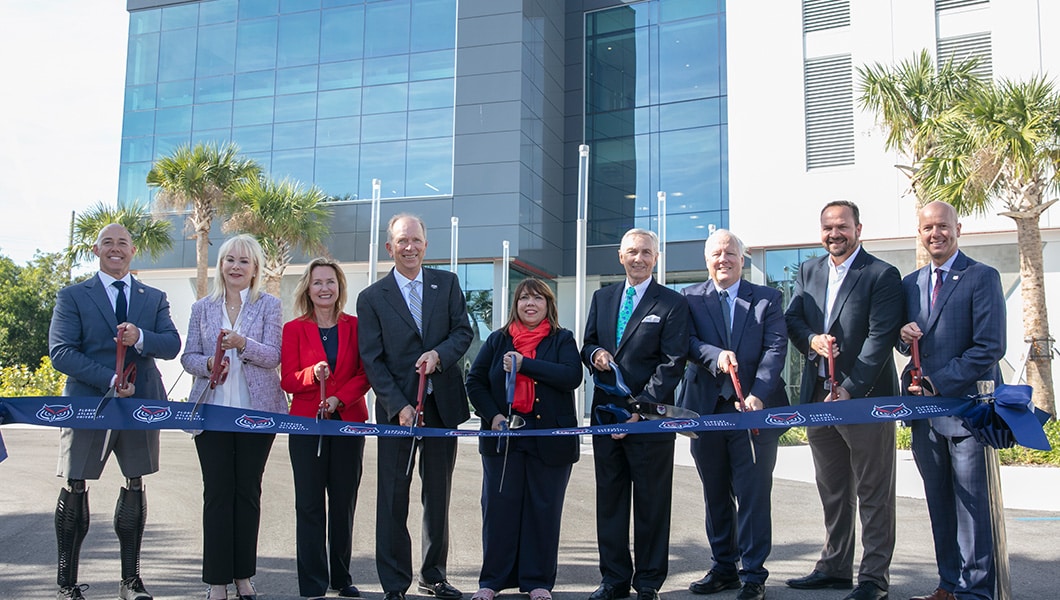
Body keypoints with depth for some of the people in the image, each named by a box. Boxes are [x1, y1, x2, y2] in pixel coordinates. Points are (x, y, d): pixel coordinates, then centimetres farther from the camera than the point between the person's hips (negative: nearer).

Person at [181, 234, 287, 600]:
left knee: (248, 492, 6)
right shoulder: (202, 308, 11)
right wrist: (208, 363, -12)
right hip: (211, 411, 1)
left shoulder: (269, 306, 4)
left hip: (257, 412, -1)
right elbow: (188, 356, 10)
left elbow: (273, 356, -6)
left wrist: (242, 343, -24)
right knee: (217, 493, 1)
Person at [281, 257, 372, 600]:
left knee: (344, 503, 8)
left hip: (348, 422, 1)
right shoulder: (294, 328, 3)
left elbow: (364, 375, 3)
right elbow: (287, 380, -1)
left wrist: (339, 398, -13)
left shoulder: (355, 326, 6)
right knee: (310, 505, 0)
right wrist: (313, 374, -21)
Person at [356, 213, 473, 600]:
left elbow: (463, 332, 4)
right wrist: (399, 406, -14)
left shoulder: (447, 284, 7)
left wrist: (439, 354, -17)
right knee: (393, 498, 1)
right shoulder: (372, 298, 1)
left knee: (438, 494, 12)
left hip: (442, 404, 2)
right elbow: (372, 361, -3)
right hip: (397, 407, -2)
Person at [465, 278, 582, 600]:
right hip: (503, 437, 1)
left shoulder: (562, 340, 5)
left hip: (550, 439, -1)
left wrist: (524, 364, -18)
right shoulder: (498, 340, 11)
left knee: (544, 508, 4)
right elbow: (475, 381, 10)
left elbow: (572, 377, -12)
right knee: (499, 506, 2)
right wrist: (492, 415, -6)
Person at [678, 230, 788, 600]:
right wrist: (716, 356, -24)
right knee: (715, 495, 12)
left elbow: (776, 347, -5)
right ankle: (724, 568, 24)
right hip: (706, 408, 2)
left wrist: (758, 395, -19)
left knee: (754, 494, -2)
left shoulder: (767, 299, 6)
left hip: (754, 408, -2)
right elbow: (687, 342, -3)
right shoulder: (690, 298, 9)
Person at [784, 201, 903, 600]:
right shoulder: (808, 271, 12)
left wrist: (848, 390, -20)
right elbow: (792, 318, 9)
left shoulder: (882, 275, -7)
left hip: (864, 397, -6)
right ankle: (834, 567, 26)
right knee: (832, 491, 15)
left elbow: (880, 338, -14)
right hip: (817, 395, 6)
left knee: (873, 493, 3)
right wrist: (811, 339, -13)